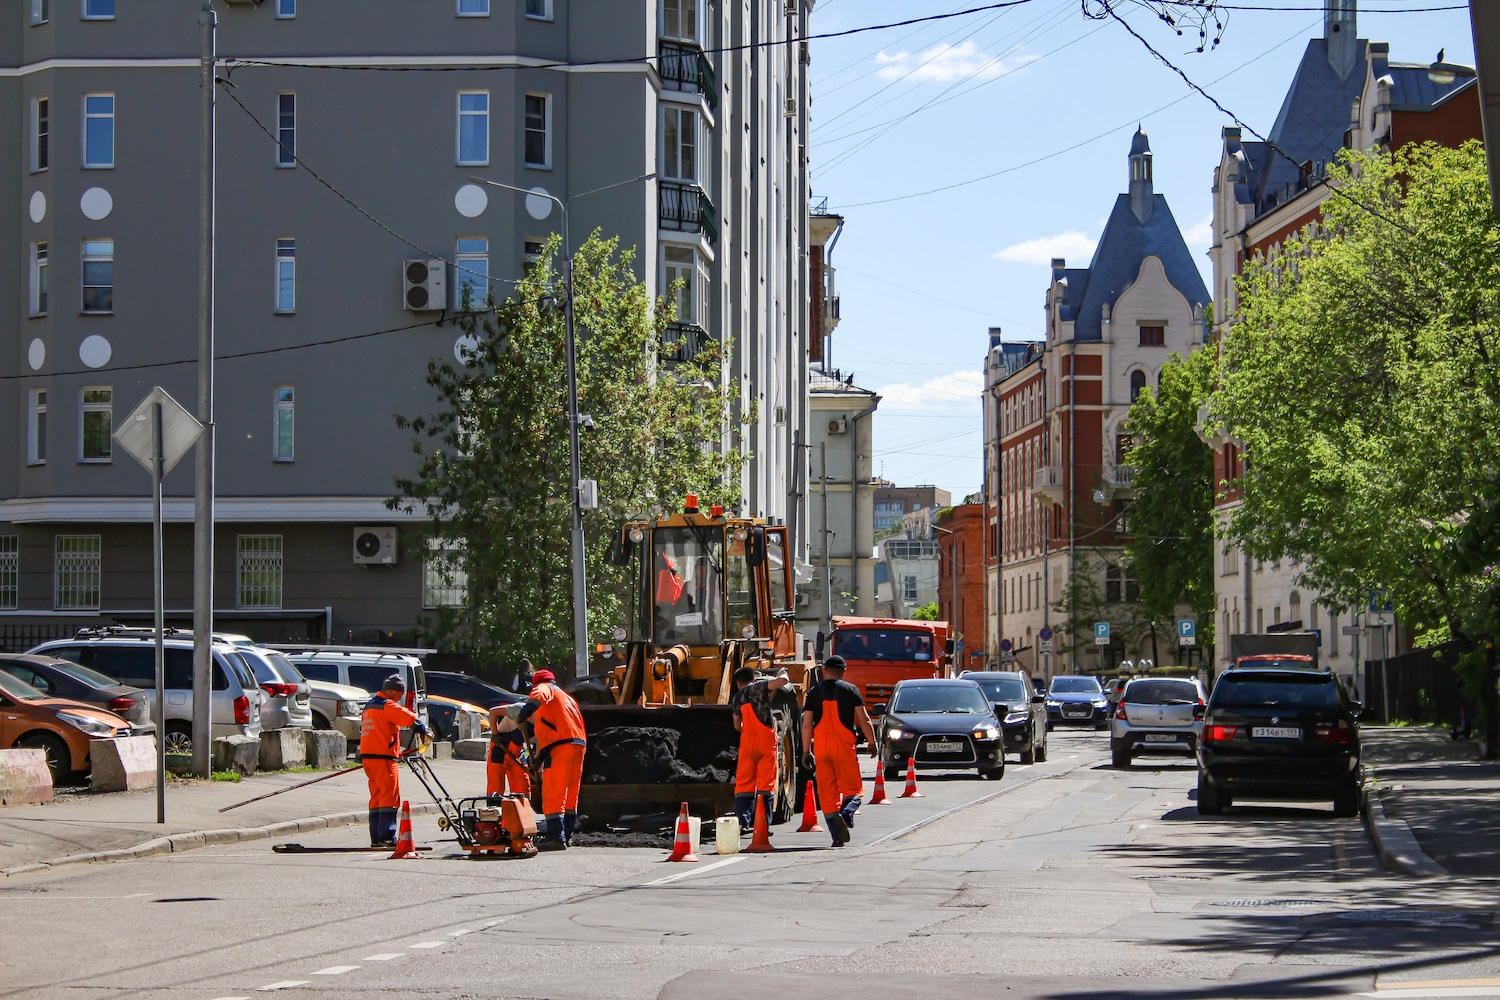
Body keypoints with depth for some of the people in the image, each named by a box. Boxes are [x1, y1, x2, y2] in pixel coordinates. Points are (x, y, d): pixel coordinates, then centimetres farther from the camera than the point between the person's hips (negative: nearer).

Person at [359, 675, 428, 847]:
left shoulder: (369, 706, 21)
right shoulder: (387, 706, -10)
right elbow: (408, 718, -21)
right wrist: (422, 729, -4)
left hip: (367, 756, 9)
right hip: (383, 757, -9)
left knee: (377, 798, 12)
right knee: (390, 796, -9)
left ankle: (376, 838, 11)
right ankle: (387, 837, -15)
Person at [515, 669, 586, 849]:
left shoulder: (543, 687, 10)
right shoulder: (567, 697, 33)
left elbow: (540, 696, -16)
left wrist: (527, 710, -36)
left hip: (560, 746, -8)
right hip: (579, 745, 8)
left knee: (552, 795, -12)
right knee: (570, 796, 17)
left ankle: (556, 837, -20)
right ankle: (566, 835, 22)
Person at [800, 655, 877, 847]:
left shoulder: (814, 692, 5)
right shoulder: (850, 690, 1)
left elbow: (806, 725, 3)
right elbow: (864, 720, -1)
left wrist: (806, 751, 9)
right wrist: (872, 743, 9)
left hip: (821, 747, 2)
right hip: (844, 745, -2)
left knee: (827, 793, 6)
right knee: (852, 789, 4)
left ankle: (837, 836, -2)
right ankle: (845, 815, -27)